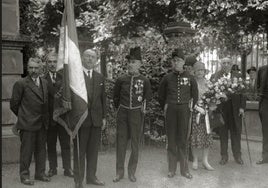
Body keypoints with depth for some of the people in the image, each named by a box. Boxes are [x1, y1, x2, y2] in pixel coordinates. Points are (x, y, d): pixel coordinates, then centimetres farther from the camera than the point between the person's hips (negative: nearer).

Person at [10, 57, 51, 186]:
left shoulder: (44, 83, 11)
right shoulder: (21, 83, -7)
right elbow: (14, 103, -4)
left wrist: (45, 118, 11)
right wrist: (22, 116, 4)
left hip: (42, 123, 6)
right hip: (28, 123, -6)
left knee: (41, 149, 13)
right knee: (27, 150, 2)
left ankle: (40, 173, 25)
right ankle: (24, 175, 14)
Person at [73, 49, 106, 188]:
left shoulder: (100, 77, 12)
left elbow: (103, 98, 14)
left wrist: (104, 117, 9)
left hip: (96, 119, 4)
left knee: (93, 150, 12)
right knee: (79, 151, 4)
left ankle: (91, 176, 25)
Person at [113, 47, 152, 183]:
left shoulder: (144, 81, -3)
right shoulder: (121, 80, 0)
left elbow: (148, 97, 13)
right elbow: (115, 96, 15)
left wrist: (142, 107, 10)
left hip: (136, 114, -1)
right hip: (122, 113, 1)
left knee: (135, 143, 7)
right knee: (120, 142, 5)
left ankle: (132, 172, 21)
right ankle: (119, 172, 17)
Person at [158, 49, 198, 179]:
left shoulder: (190, 78, 2)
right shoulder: (167, 78, 3)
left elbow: (195, 95, 13)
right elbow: (161, 95, 16)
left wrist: (190, 107, 10)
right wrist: (164, 108, 12)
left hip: (184, 111, 0)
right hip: (170, 110, 1)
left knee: (183, 140, 4)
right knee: (171, 140, 5)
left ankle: (184, 169, 14)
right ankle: (172, 169, 15)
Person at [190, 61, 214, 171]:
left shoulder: (207, 83, 11)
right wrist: (198, 108, -17)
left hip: (206, 112, 5)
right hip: (195, 112, -5)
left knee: (207, 136, 5)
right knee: (195, 137, -1)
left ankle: (205, 161, 16)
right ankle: (195, 160, 15)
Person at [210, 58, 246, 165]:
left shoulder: (238, 76, 7)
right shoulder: (215, 77, 3)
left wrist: (242, 107, -4)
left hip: (235, 108, 1)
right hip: (221, 108, -1)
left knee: (236, 132, 8)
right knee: (222, 133, 7)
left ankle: (237, 156, 23)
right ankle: (224, 156, 19)